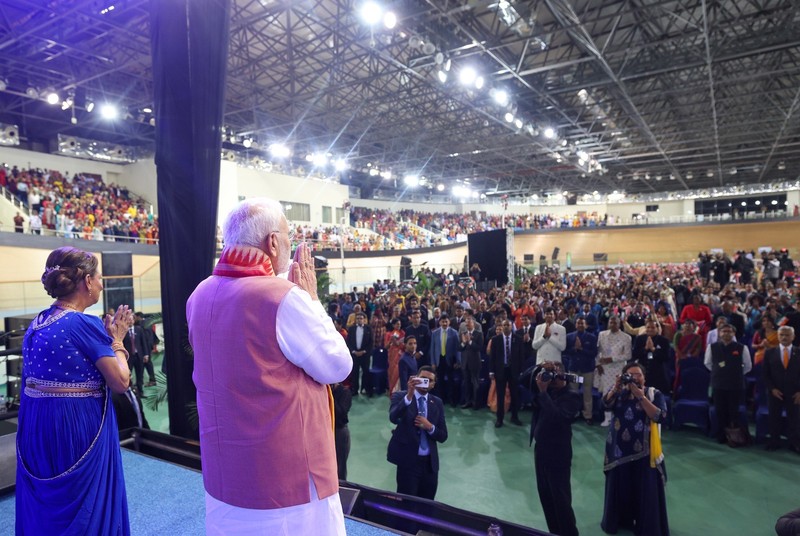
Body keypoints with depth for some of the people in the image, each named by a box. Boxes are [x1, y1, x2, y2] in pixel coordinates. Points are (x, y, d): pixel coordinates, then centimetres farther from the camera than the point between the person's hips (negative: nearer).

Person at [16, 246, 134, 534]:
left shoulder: (36, 323, 5)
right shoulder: (86, 324, -19)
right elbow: (121, 382, -17)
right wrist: (116, 340, -4)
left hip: (36, 425, 8)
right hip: (78, 425, -8)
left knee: (43, 505, 23)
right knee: (85, 506, 10)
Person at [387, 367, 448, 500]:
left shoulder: (437, 402, 6)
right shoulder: (401, 396, -6)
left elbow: (443, 436, 5)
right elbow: (393, 418, -26)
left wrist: (430, 427, -15)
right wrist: (409, 395, -37)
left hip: (430, 462, 4)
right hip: (408, 460, -4)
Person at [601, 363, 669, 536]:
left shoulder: (654, 394, -2)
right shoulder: (618, 392, 1)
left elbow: (660, 416, -17)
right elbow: (606, 404, -17)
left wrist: (641, 396, -23)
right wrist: (615, 389, -34)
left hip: (644, 451, -1)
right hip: (619, 449, 2)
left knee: (646, 490, 4)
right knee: (620, 487, 12)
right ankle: (619, 520, 30)